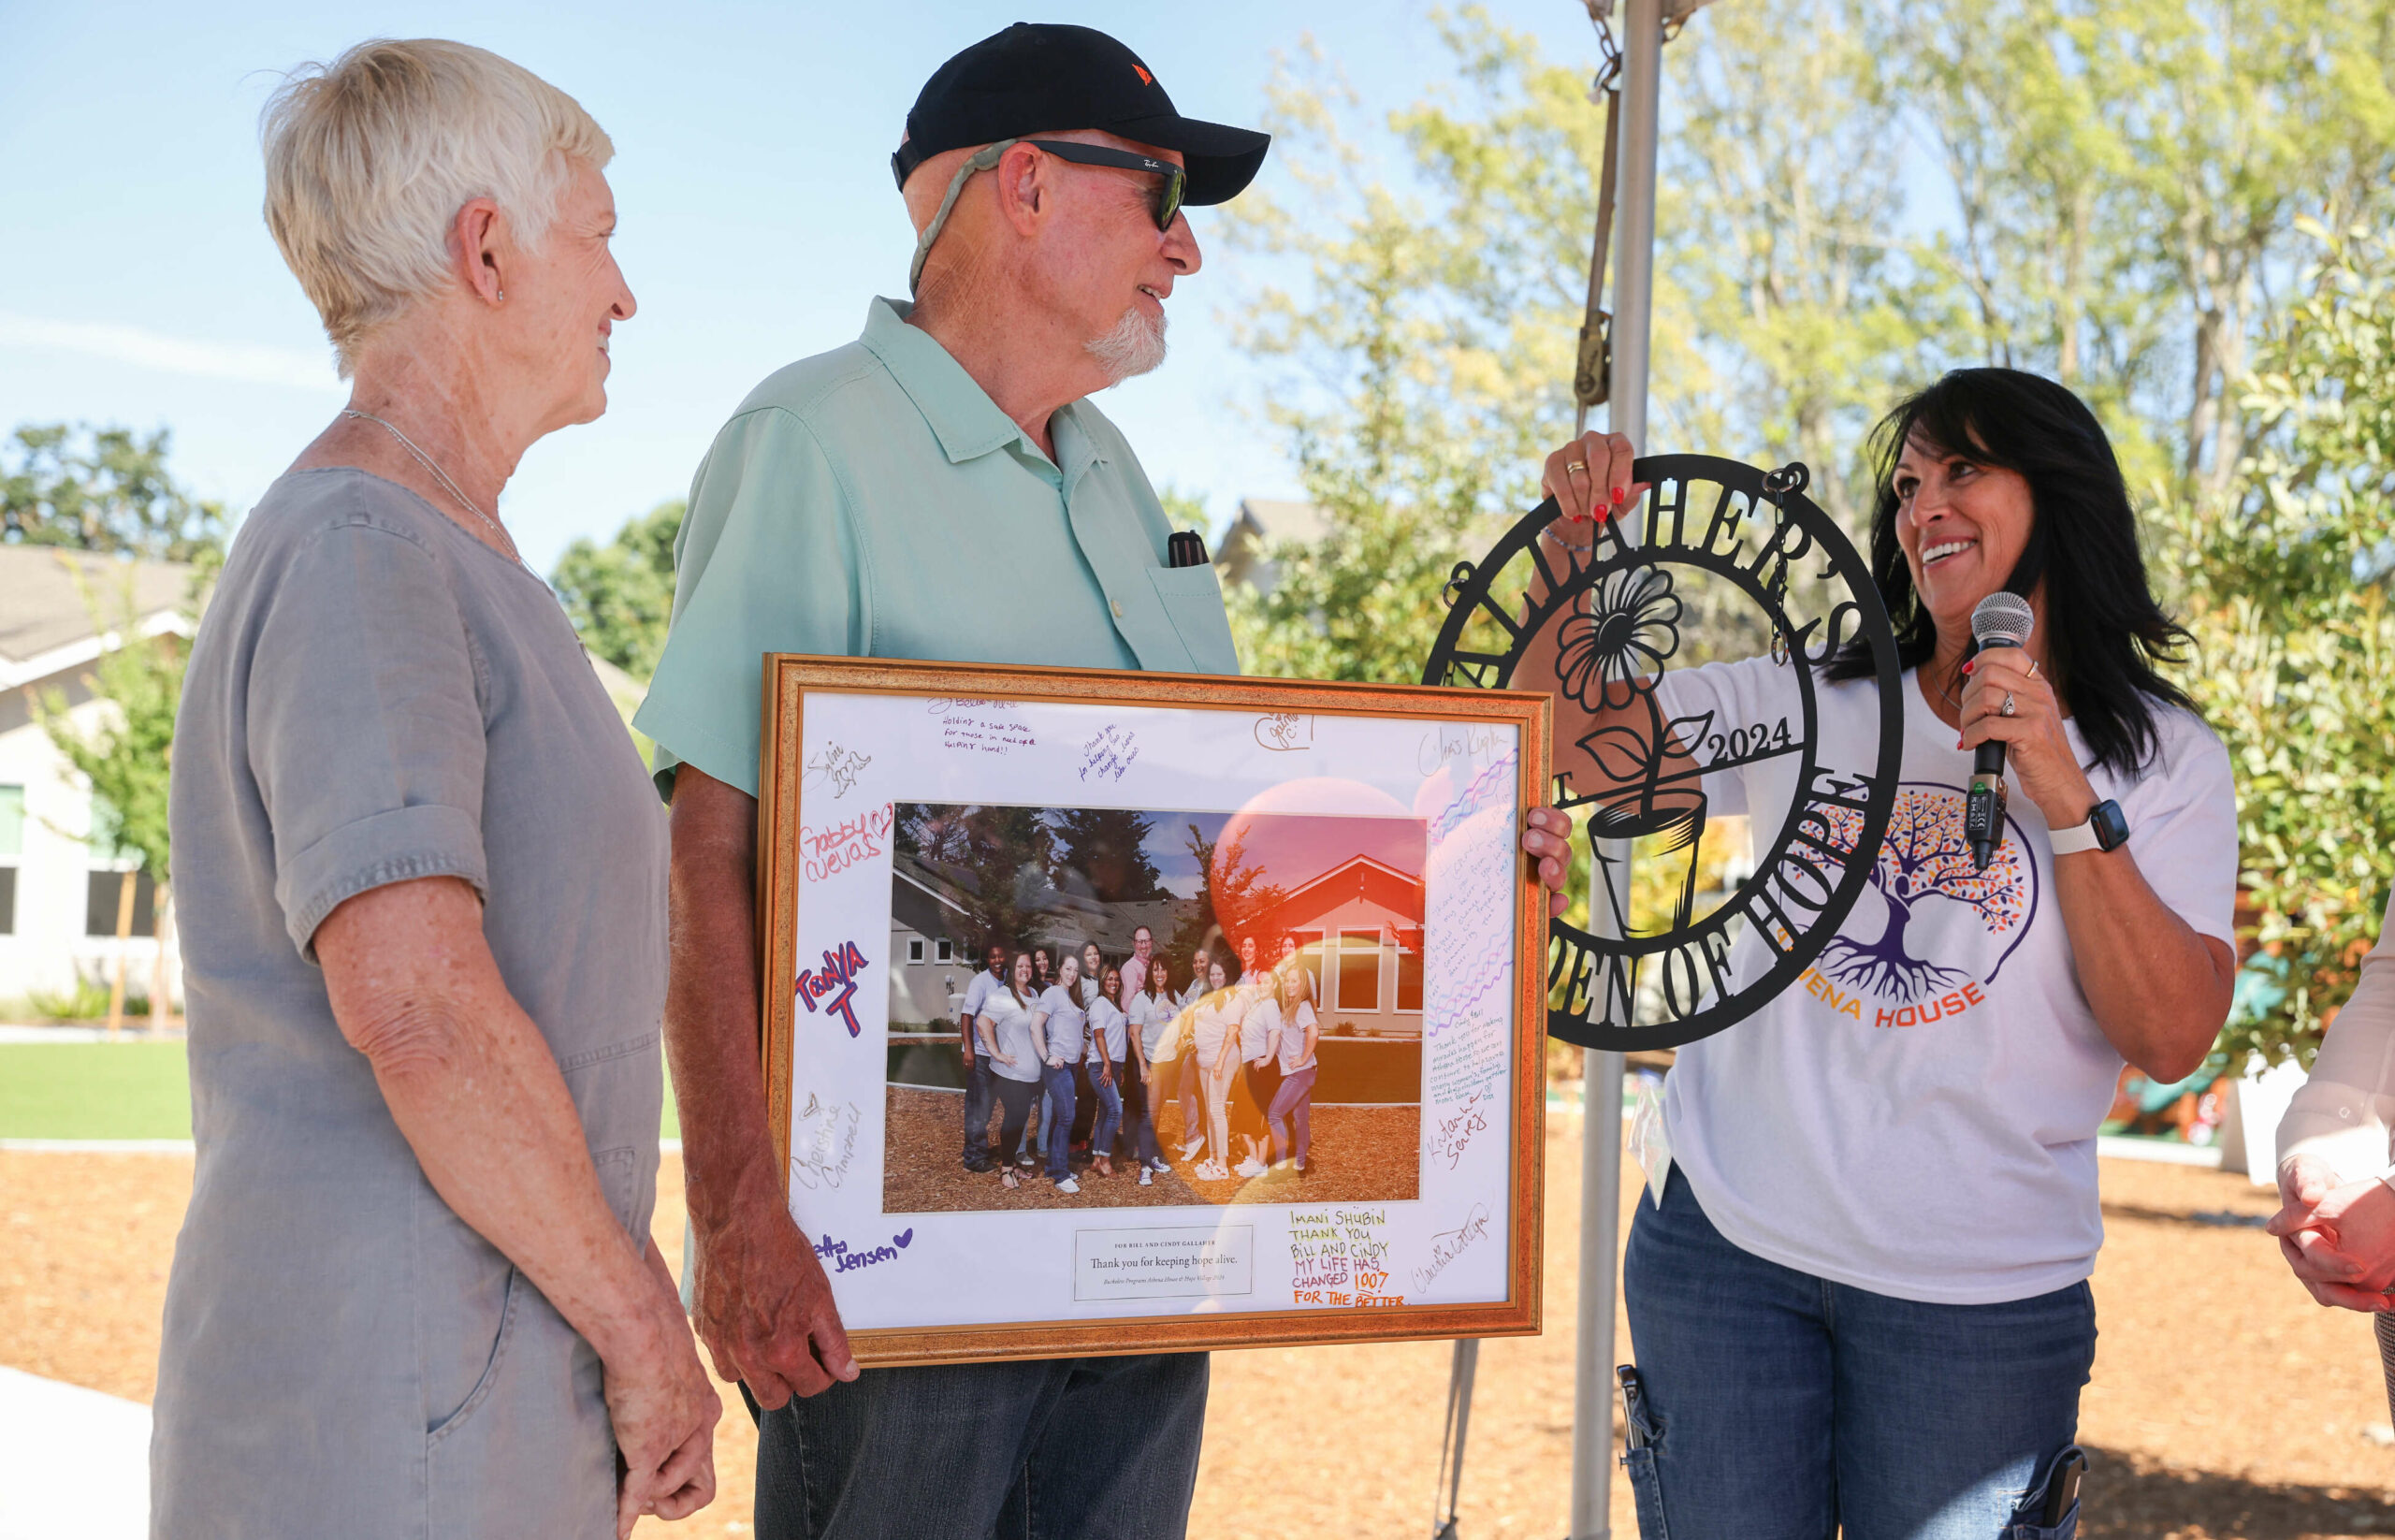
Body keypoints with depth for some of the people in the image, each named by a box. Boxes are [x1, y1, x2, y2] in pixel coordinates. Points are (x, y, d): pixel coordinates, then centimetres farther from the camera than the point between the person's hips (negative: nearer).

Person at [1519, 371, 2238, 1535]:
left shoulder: (2165, 762, 1)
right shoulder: (1810, 706, 6)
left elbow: (2173, 1040, -10)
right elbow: (1569, 735, 6)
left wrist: (2070, 803, -18)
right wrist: (1572, 542, -8)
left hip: (1978, 1299, -2)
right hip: (1726, 1243, 2)